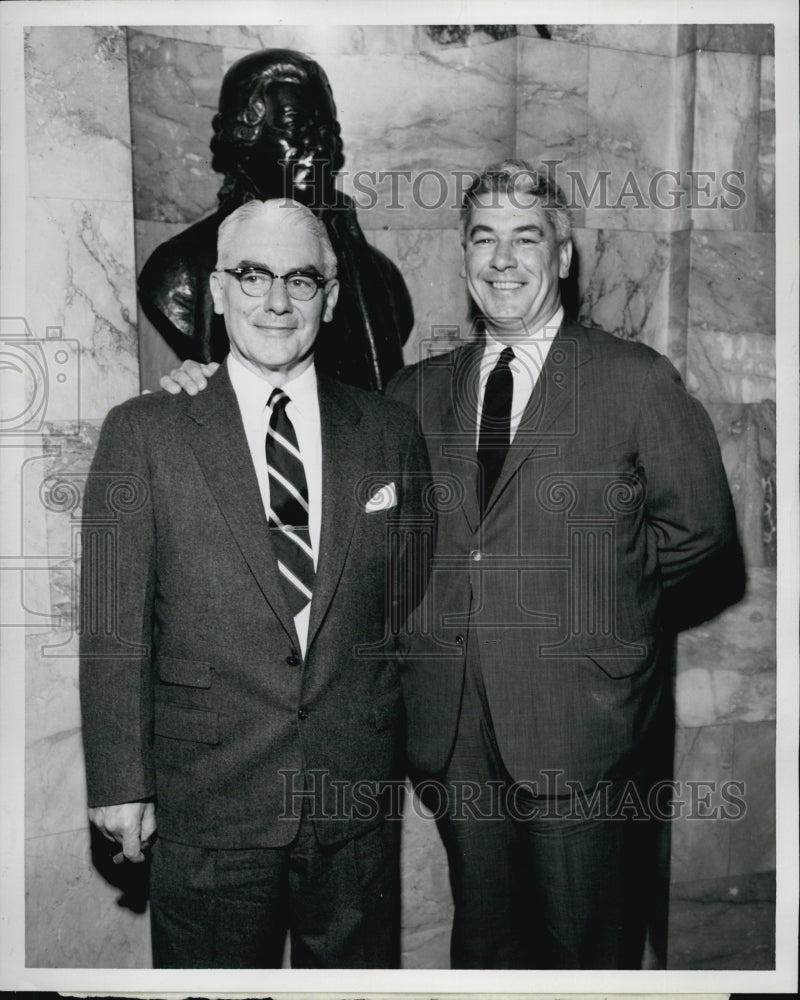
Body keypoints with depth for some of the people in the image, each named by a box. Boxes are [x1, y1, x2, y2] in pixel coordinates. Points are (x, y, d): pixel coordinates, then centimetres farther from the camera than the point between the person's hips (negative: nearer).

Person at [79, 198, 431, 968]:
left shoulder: (389, 432, 3)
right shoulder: (144, 433, -4)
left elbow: (412, 601, 8)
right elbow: (113, 630, -5)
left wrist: (418, 745, 6)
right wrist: (120, 784, -6)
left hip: (357, 792, 3)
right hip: (206, 797, -2)